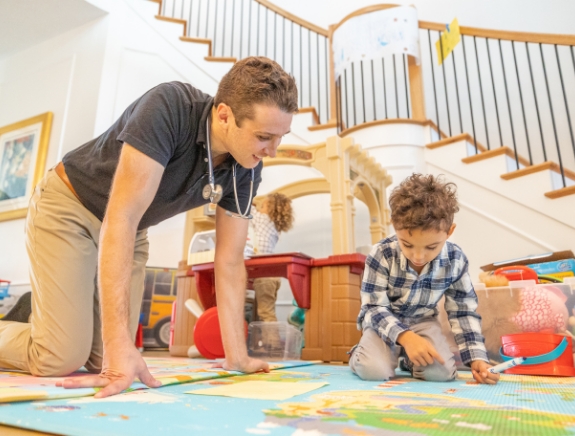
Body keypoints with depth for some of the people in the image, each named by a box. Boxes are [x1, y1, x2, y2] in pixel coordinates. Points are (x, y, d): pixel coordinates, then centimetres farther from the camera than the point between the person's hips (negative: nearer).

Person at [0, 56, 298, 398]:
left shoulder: (247, 170, -15)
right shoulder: (169, 107, -33)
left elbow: (230, 262, -11)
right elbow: (121, 218, -37)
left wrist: (237, 357, -13)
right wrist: (119, 343, -40)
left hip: (132, 230, 6)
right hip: (70, 207, -5)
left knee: (103, 362, 3)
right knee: (61, 358, -14)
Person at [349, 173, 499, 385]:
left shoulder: (455, 261, -17)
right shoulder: (381, 255, -26)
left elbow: (464, 313, -7)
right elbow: (374, 308, -24)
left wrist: (477, 358, -17)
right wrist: (405, 337, -41)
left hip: (423, 322, 3)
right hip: (384, 321, -2)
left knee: (441, 372, -21)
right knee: (373, 370, -27)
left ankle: (409, 358, 13)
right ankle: (359, 354, 10)